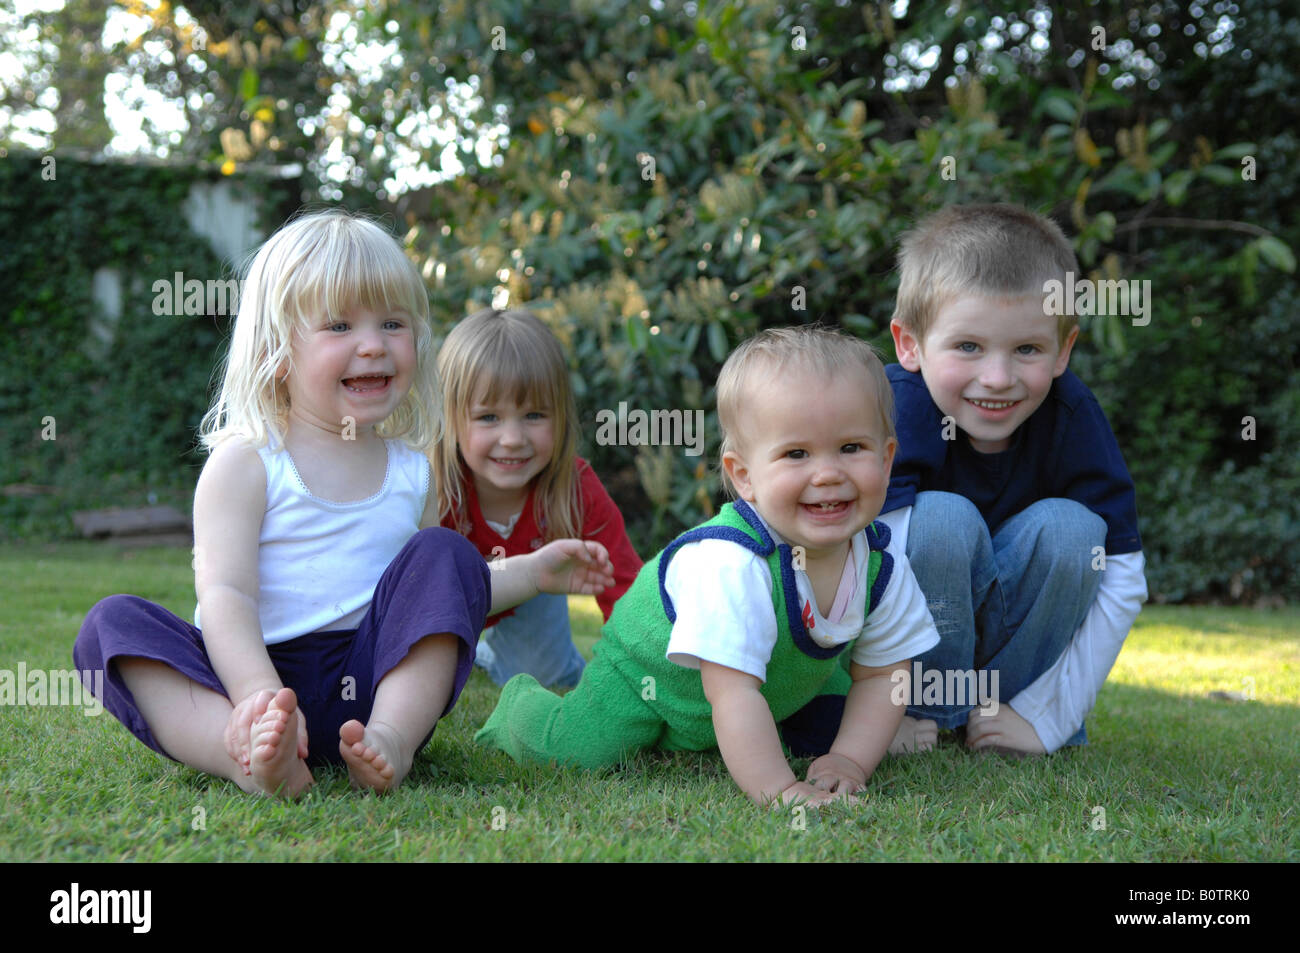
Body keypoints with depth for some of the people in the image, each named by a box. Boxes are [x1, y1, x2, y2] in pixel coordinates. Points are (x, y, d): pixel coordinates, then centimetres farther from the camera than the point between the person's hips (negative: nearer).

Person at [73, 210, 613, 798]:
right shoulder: (244, 464, -1)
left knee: (444, 556, -14)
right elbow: (224, 594, -14)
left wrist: (533, 572, 19)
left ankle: (393, 738, -32)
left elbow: (444, 599, 29)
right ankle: (251, 753, -49)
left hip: (371, 682, 3)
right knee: (112, 623, -24)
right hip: (251, 674, -3)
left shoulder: (411, 470, 15)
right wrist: (258, 697, -31)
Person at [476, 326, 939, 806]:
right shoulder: (732, 566, -45)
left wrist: (849, 761, -23)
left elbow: (881, 675, -11)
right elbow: (733, 693, -45)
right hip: (650, 671, -6)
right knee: (575, 750, -16)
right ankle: (523, 703, 22)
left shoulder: (882, 564, -23)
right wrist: (778, 790, -49)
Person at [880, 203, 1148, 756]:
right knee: (943, 517, -30)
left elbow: (1123, 581, -16)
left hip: (1016, 640, 3)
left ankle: (1010, 708, -7)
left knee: (1069, 526, -24)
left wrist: (1047, 716, -19)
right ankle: (926, 712, -12)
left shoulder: (1072, 415, -17)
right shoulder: (894, 406, -26)